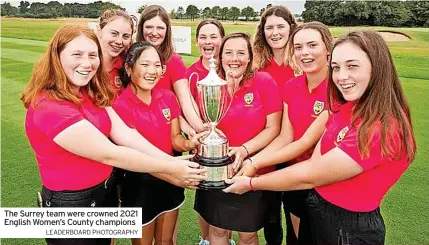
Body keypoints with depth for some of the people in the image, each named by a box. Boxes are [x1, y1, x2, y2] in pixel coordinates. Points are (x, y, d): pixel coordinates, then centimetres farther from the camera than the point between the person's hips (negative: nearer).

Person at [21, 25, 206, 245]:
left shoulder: (92, 94, 1)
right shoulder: (49, 107, -27)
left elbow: (124, 133, -10)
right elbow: (110, 154, -27)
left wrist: (172, 161, -20)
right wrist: (169, 168, -22)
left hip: (106, 191, 7)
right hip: (70, 203, -7)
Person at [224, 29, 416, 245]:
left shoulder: (382, 129, -29)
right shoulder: (347, 109, 0)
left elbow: (310, 176, -24)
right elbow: (315, 162, -4)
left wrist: (251, 183, -13)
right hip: (320, 210, 7)